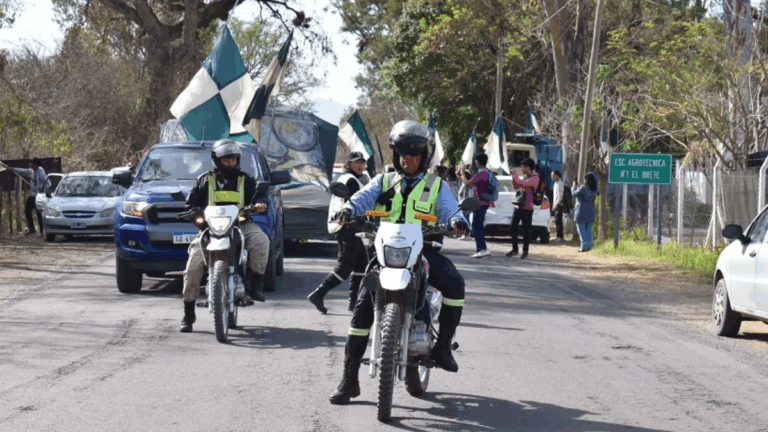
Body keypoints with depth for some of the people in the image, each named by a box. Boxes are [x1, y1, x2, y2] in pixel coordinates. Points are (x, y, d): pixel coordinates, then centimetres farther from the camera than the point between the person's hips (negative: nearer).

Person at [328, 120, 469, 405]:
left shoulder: (437, 186, 15)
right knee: (363, 306, -15)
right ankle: (349, 379, -11)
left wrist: (456, 221, -25)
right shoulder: (384, 183, 18)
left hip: (424, 250, -1)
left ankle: (443, 346, -10)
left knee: (454, 284, -29)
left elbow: (448, 210, 0)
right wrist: (348, 210, -24)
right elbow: (363, 198, 0)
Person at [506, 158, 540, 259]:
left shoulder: (534, 178, -10)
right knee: (513, 227, 6)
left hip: (527, 208, -8)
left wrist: (515, 175, -12)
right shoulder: (524, 177, 15)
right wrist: (513, 177, 9)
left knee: (526, 230, -3)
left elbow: (523, 184, -23)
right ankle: (514, 249, 17)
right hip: (518, 206, 8)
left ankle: (525, 251, 4)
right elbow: (516, 186, 22)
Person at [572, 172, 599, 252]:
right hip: (590, 212, 7)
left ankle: (584, 246, -7)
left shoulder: (583, 188, -17)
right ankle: (589, 245, 12)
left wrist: (574, 186, 12)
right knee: (588, 228, 14)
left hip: (581, 212, -7)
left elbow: (575, 194, -8)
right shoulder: (594, 190, 4)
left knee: (581, 229, -2)